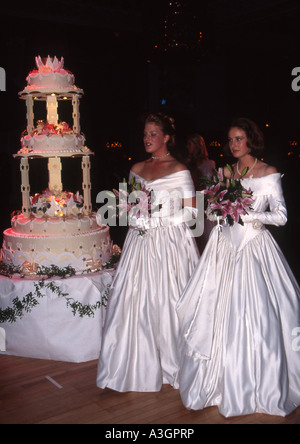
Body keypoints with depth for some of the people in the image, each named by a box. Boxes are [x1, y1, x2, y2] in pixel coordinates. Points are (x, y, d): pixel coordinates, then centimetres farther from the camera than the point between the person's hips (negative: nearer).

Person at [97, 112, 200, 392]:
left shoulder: (179, 170, -3)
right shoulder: (136, 169, 13)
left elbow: (190, 211, -4)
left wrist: (159, 220, -12)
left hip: (170, 242, -5)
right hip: (140, 242, 5)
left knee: (167, 300, 0)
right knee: (135, 301, 3)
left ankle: (172, 363, 17)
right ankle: (139, 365, 16)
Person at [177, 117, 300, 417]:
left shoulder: (268, 173, -2)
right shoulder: (226, 172, 11)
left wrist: (248, 214, -14)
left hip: (254, 246, -4)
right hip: (225, 246, 4)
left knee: (254, 314, -3)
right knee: (219, 312, 3)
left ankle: (257, 386, 14)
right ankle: (221, 382, 17)